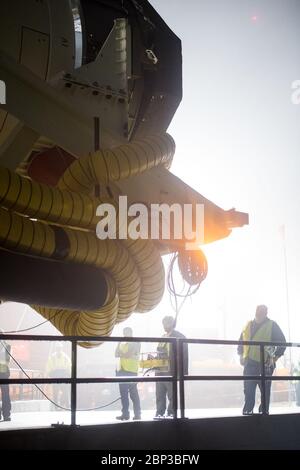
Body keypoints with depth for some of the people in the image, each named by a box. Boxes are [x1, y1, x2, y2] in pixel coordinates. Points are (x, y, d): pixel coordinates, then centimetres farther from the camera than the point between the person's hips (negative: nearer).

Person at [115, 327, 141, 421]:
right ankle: (125, 414, 6)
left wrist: (121, 354, 3)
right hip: (122, 371, 6)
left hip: (131, 371, -6)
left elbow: (129, 354, -11)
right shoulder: (122, 343, 22)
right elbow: (116, 354, 11)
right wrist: (119, 343, 2)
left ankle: (137, 414, -6)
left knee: (133, 393, -8)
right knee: (123, 393, 4)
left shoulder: (136, 343, 1)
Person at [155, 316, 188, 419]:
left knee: (172, 395, -2)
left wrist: (183, 372, -14)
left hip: (171, 371, -7)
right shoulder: (163, 337, 19)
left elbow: (184, 356, -9)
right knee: (160, 396, 7)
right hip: (160, 371, 7)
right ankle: (159, 414, 11)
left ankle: (171, 413, 4)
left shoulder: (179, 337, -4)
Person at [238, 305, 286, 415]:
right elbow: (241, 341, 23)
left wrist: (275, 357, -7)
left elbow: (282, 343, 0)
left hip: (265, 364, -4)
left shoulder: (272, 325, 1)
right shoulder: (248, 325, 14)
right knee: (248, 390, 3)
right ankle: (247, 411, 9)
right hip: (249, 364, 4)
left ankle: (264, 411, 8)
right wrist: (241, 355, 11)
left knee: (265, 390, 1)